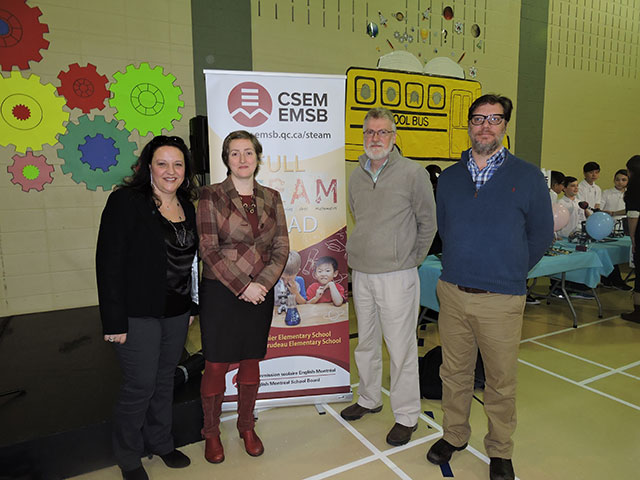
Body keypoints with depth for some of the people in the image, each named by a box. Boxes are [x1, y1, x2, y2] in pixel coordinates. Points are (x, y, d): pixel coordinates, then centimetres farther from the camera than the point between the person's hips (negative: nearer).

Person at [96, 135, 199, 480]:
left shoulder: (187, 207, 7)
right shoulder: (125, 202, -12)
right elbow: (109, 263, -15)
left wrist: (192, 306, 14)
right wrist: (114, 320, -17)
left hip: (176, 312, 6)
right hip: (139, 313, -5)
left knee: (165, 380, 17)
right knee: (140, 385, 4)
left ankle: (160, 443, 38)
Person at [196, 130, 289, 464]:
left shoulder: (271, 198, 7)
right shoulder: (211, 196, -4)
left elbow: (281, 248, 5)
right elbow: (208, 249, -9)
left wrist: (262, 283, -9)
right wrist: (242, 287, -14)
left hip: (260, 293, 3)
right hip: (220, 293, -3)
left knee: (251, 362, 13)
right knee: (216, 365, 4)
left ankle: (247, 427, 33)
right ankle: (211, 432, 26)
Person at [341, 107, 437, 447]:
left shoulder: (413, 173, -7)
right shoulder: (356, 176, 9)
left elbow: (428, 224, -1)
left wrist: (410, 260, 0)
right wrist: (359, 257, 14)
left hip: (396, 275, -5)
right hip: (361, 274, 6)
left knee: (401, 348, 3)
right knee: (366, 342, 18)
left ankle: (407, 416, 20)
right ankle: (369, 399, 38)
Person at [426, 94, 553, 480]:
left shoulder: (528, 177, -2)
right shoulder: (449, 178, 7)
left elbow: (541, 236, 4)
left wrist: (509, 272, 6)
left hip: (502, 299, -3)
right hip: (452, 292, 3)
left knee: (501, 381, 9)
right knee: (455, 372, 15)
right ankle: (454, 435, 35)